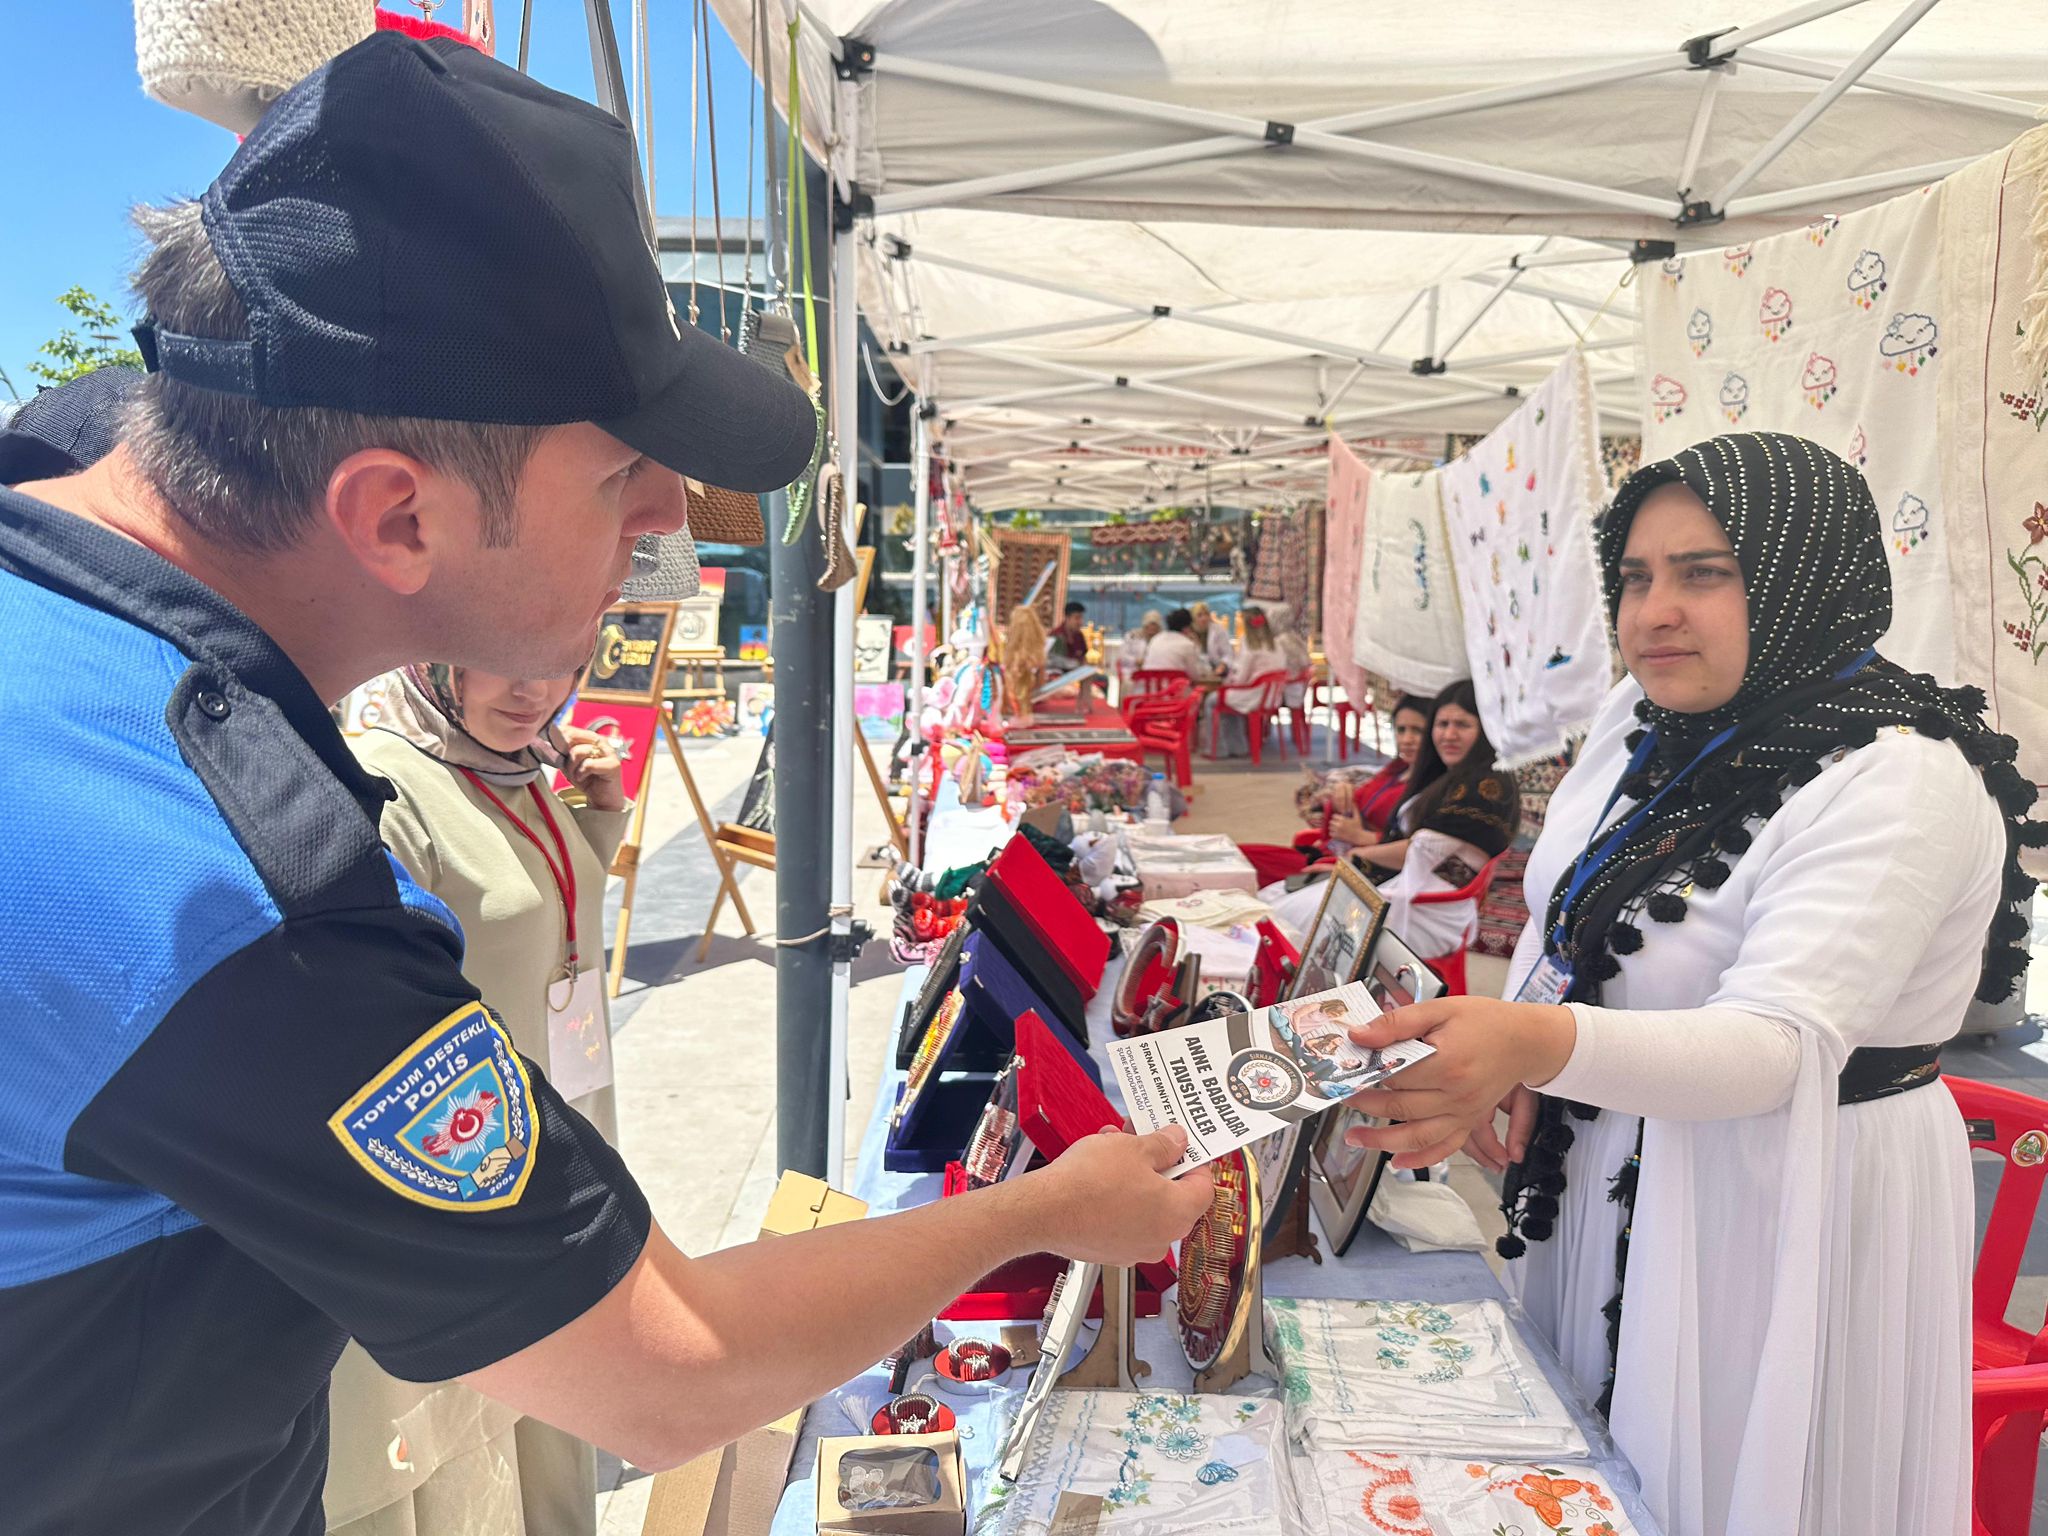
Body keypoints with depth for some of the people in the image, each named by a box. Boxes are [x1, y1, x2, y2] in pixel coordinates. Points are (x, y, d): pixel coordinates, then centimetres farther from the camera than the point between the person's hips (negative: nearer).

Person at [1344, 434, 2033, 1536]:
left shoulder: (1900, 781, -22)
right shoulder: (1641, 719, 0)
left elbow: (1783, 1043, -34)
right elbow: (1565, 920, 11)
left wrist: (1542, 1043, -50)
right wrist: (1509, 1068, -6)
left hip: (1785, 1191, -6)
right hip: (1600, 1166, 7)